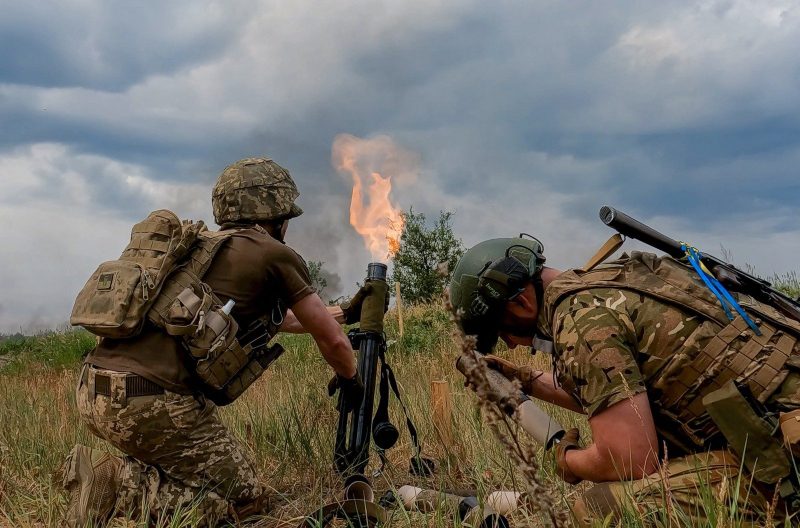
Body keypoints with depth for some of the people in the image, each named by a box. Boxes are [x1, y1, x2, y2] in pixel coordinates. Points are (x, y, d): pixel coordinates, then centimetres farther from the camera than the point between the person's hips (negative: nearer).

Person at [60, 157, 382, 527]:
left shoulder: (203, 246, 23)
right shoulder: (276, 255, -1)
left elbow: (280, 319, 36)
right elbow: (332, 340, 8)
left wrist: (345, 312, 46)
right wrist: (350, 380, 30)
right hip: (151, 403, -9)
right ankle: (115, 486, -7)